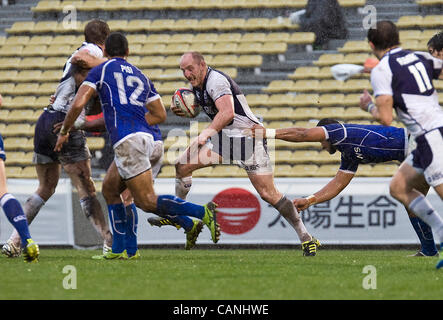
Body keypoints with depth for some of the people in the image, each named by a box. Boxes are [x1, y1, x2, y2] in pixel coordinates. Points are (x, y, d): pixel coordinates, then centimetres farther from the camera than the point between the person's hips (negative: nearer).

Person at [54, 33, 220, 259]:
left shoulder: (101, 71, 6)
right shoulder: (140, 76, 23)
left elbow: (78, 104, -2)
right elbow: (160, 115, 20)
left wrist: (64, 132, 12)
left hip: (127, 141, -8)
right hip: (145, 137, 8)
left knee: (147, 201, -10)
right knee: (109, 188, 20)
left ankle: (202, 212, -25)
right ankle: (118, 249, 14)